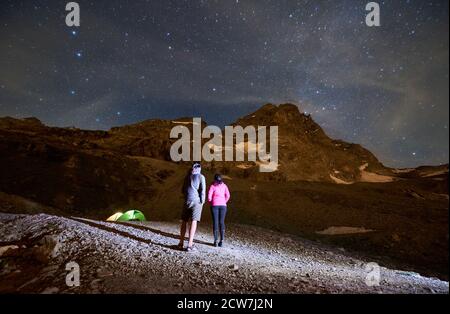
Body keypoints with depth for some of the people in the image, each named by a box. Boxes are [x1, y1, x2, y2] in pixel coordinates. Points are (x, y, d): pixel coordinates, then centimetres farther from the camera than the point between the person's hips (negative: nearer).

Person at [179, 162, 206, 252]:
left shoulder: (188, 176, 11)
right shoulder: (201, 177, 0)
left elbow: (183, 190, 14)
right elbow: (203, 190, -7)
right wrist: (202, 201, 1)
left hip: (187, 201, 3)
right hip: (196, 201, -3)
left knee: (184, 222, 12)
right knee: (193, 222, -4)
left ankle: (181, 243, 16)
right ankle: (190, 245, -7)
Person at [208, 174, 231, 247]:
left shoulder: (213, 186, 2)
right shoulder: (224, 185, 8)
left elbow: (209, 196, -6)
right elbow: (228, 196, 2)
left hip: (214, 205, -2)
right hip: (223, 205, 2)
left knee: (215, 222, 2)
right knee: (222, 222, 7)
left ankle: (216, 241, 1)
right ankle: (222, 240, 3)